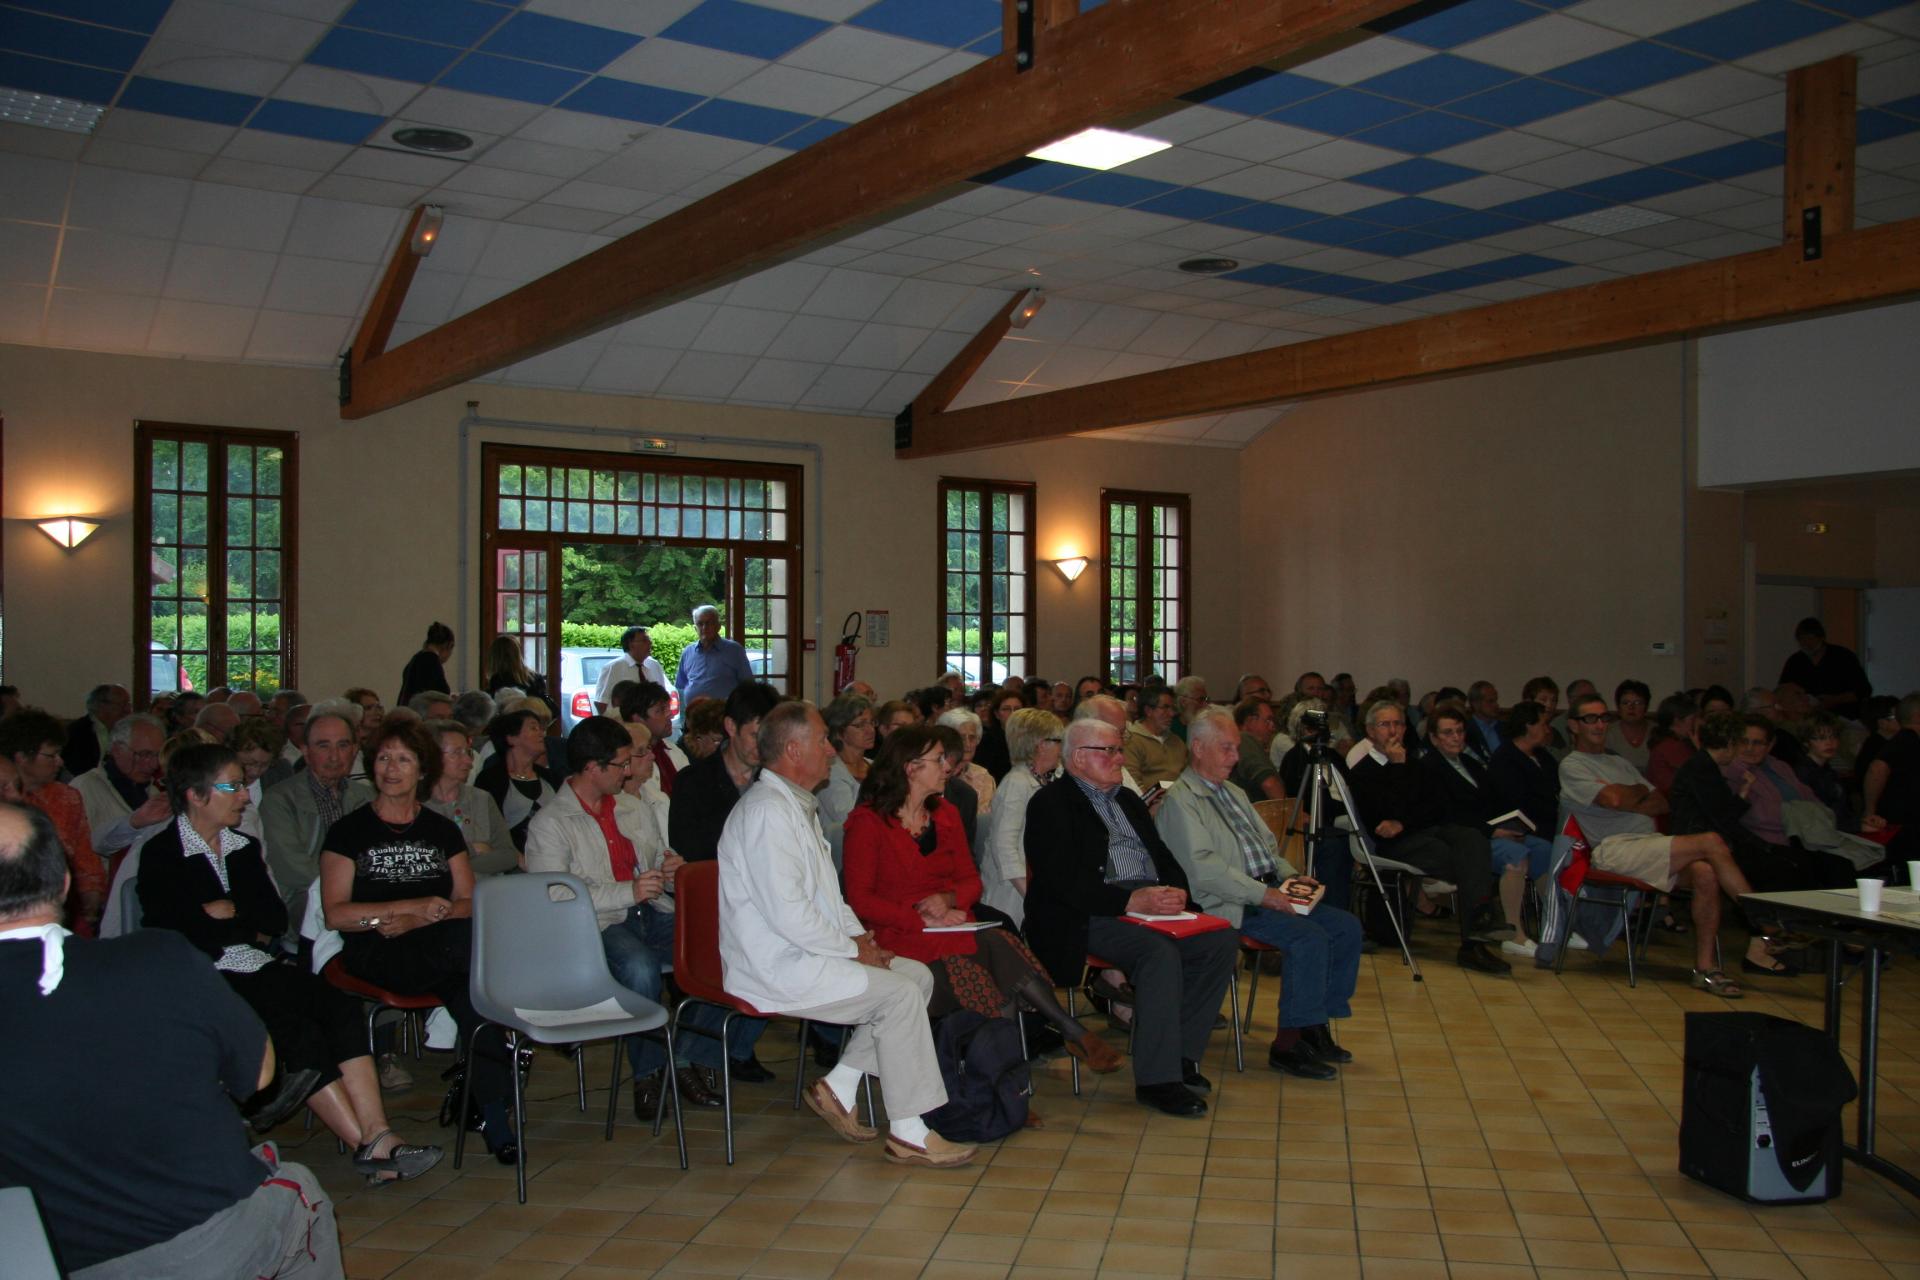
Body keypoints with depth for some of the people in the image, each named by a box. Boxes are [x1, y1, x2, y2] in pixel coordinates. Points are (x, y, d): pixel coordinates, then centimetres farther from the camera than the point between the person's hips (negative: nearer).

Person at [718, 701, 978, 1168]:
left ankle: (839, 1087, 6)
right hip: (776, 968, -11)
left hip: (805, 952, 11)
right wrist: (851, 948, -14)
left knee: (918, 975, 4)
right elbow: (786, 912, -25)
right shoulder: (766, 811, -18)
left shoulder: (797, 805, 16)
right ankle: (908, 1133, -9)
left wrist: (859, 937, 6)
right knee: (899, 994, -17)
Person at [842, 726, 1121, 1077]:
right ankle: (1072, 1031, -23)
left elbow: (971, 880, 12)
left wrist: (949, 899, -12)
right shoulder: (868, 822, -4)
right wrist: (925, 920, -18)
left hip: (950, 927, 6)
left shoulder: (945, 815, 16)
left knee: (1001, 945, -29)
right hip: (899, 937, -6)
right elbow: (861, 899, -10)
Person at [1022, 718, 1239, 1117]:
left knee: (1222, 939, -14)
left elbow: (1164, 857, 22)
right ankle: (1156, 1079, -23)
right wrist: (1130, 900, -21)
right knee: (1160, 952, -32)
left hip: (1149, 903, 8)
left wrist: (1175, 890, -2)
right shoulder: (1051, 803, -2)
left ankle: (1182, 1054, -5)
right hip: (1088, 918, -8)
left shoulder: (1127, 800, 24)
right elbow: (1062, 881, -14)